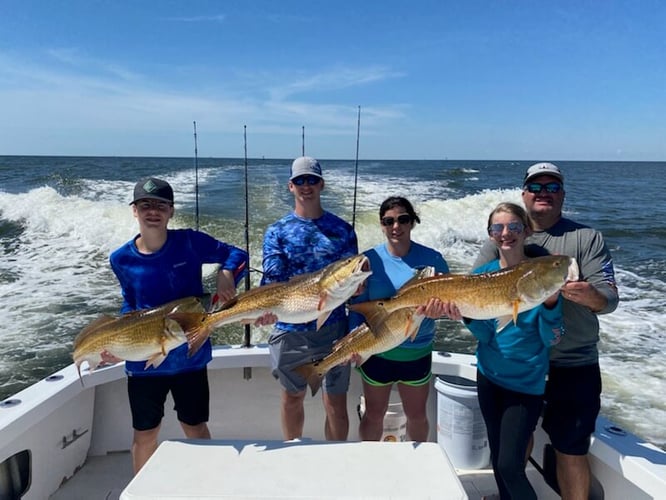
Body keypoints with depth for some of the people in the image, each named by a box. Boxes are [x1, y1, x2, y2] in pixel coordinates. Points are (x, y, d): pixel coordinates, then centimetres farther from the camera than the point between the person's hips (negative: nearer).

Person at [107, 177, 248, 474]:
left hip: (190, 356, -1)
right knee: (144, 435, 17)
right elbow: (130, 303, 9)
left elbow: (236, 254, -3)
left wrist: (226, 274, -24)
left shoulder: (189, 242, -11)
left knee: (196, 429, 14)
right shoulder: (122, 259, -4)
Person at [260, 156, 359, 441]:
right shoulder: (277, 232, 0)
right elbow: (272, 278, -11)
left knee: (336, 401, 6)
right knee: (292, 397, 18)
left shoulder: (341, 229, 2)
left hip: (333, 328, 0)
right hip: (290, 329, 1)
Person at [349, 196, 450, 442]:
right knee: (374, 415, 17)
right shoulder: (369, 259, -8)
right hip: (377, 351, 0)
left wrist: (439, 308, -27)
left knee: (417, 415, 19)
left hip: (417, 353, 1)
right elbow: (358, 306, -5)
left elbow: (448, 298, -3)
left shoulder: (431, 258, -7)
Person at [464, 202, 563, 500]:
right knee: (497, 458, 18)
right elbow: (484, 334, -5)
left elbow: (551, 340, -12)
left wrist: (550, 301, -28)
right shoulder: (483, 274, -2)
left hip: (526, 382, -4)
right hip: (489, 375, 4)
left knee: (510, 465, -6)